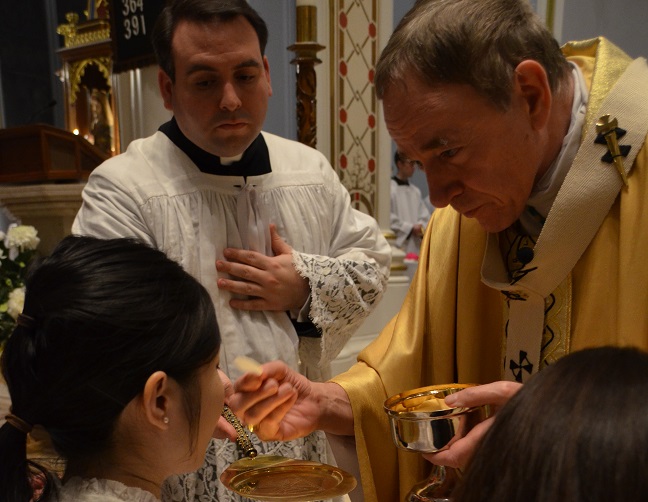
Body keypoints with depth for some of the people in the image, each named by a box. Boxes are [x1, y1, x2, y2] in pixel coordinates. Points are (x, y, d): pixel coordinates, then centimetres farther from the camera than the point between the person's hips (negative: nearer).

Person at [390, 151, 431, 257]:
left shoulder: (416, 191, 17)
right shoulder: (390, 188, -5)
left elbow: (425, 216, 17)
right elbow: (389, 218, -11)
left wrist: (421, 227, -4)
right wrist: (410, 228, -9)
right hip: (398, 244, -6)